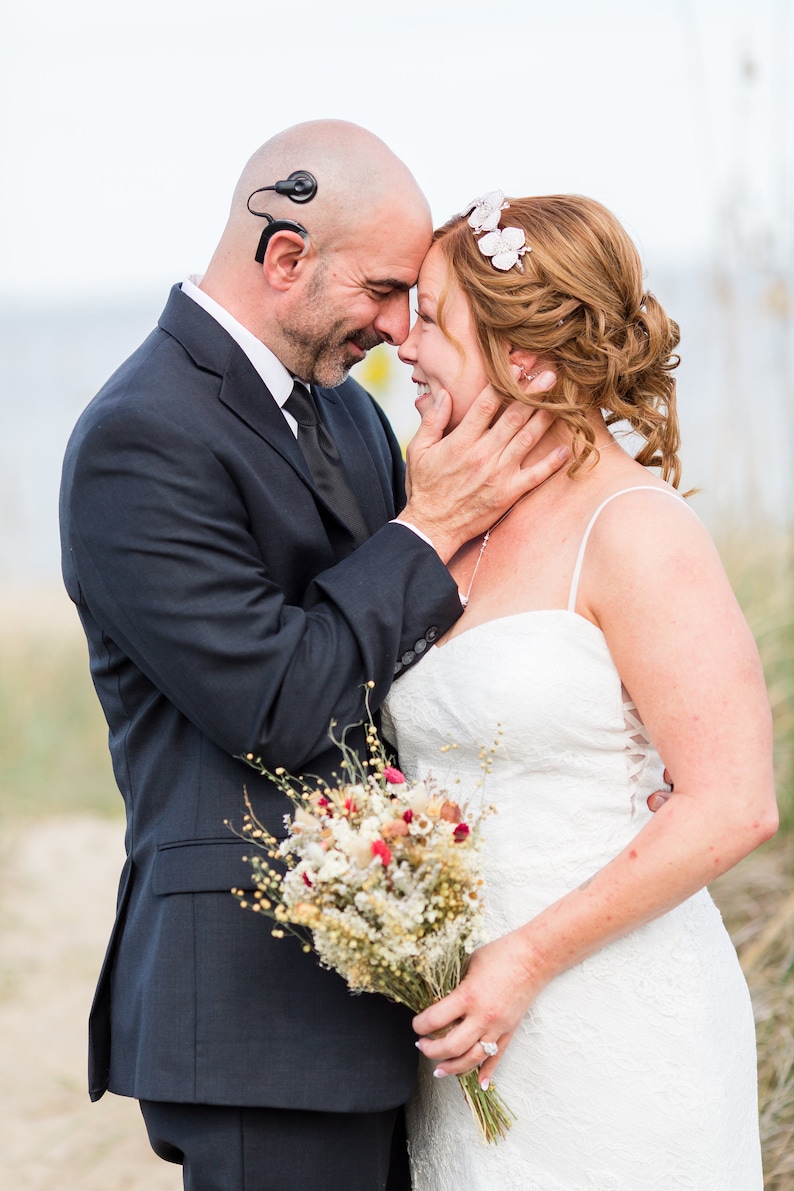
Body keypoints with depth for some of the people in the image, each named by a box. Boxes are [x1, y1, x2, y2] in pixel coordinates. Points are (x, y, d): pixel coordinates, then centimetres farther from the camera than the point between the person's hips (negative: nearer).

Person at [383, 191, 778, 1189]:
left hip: (611, 1032, -7)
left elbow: (733, 807, -18)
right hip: (471, 1031, 7)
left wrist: (529, 958, -17)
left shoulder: (635, 531, -13)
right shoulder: (463, 525, 10)